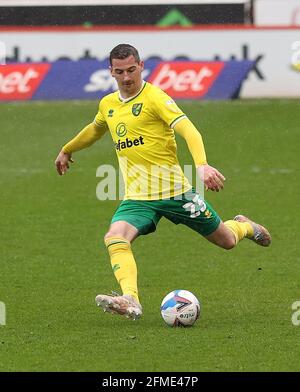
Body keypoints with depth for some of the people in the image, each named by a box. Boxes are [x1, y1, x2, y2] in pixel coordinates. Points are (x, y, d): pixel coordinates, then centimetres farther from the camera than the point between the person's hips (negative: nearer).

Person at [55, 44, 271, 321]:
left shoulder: (154, 97, -12)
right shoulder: (108, 105, 9)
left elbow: (188, 130, -25)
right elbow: (95, 130, 33)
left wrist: (202, 165, -42)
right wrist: (67, 150, 48)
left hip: (174, 191, -4)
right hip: (137, 198, 4)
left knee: (226, 241, 10)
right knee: (115, 238, -28)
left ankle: (243, 226, 47)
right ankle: (131, 301, -42)